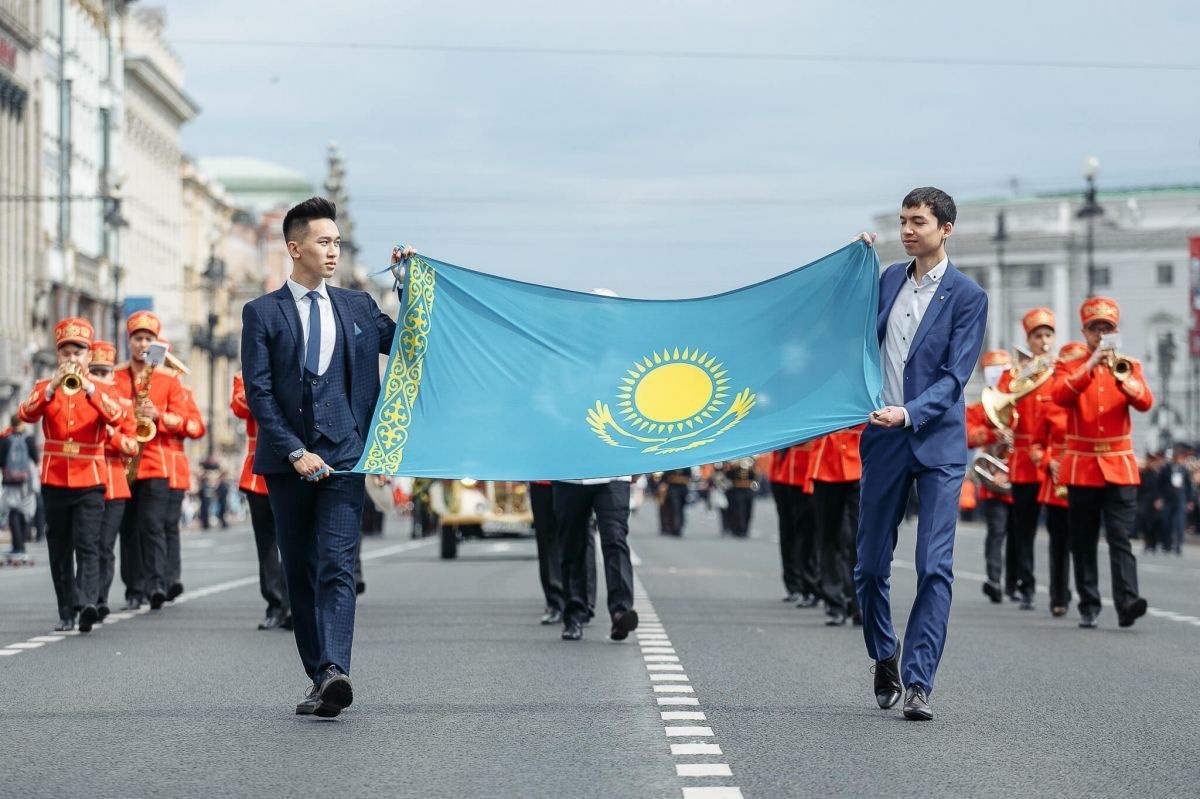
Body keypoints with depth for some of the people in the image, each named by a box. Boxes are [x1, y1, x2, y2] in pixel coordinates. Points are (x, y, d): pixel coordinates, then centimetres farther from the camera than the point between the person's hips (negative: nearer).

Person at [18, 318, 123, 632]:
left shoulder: (99, 390, 5)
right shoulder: (45, 388, 8)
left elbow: (116, 417, -16)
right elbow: (26, 414, -13)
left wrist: (87, 387, -27)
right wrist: (53, 387, -25)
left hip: (90, 479, -2)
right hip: (54, 479, 2)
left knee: (87, 546, -14)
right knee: (60, 550, 6)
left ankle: (86, 602, -26)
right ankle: (66, 613, 13)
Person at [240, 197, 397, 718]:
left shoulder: (357, 307, 12)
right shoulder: (262, 314, 4)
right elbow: (258, 393, -2)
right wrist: (295, 452, -11)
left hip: (344, 458, 0)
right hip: (286, 462, 0)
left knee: (336, 569, -14)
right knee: (300, 575, 6)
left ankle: (334, 672, -27)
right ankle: (319, 680, 13)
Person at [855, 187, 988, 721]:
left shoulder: (967, 296, -4)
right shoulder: (889, 279, 10)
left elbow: (955, 376, -9)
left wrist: (909, 412, -25)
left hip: (938, 443, -4)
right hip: (883, 441, 4)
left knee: (934, 568, -9)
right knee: (870, 566, 7)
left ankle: (918, 682, -7)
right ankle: (884, 658, 29)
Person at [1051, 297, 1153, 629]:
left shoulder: (1129, 366, 9)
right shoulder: (1071, 367, 7)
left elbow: (1145, 402, -9)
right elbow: (1060, 396, -15)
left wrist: (1123, 378, -27)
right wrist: (1093, 364, -23)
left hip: (1120, 467, 0)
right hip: (1082, 468, 0)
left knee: (1120, 538, -11)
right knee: (1083, 542, 3)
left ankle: (1127, 602, -21)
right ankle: (1088, 607, 10)